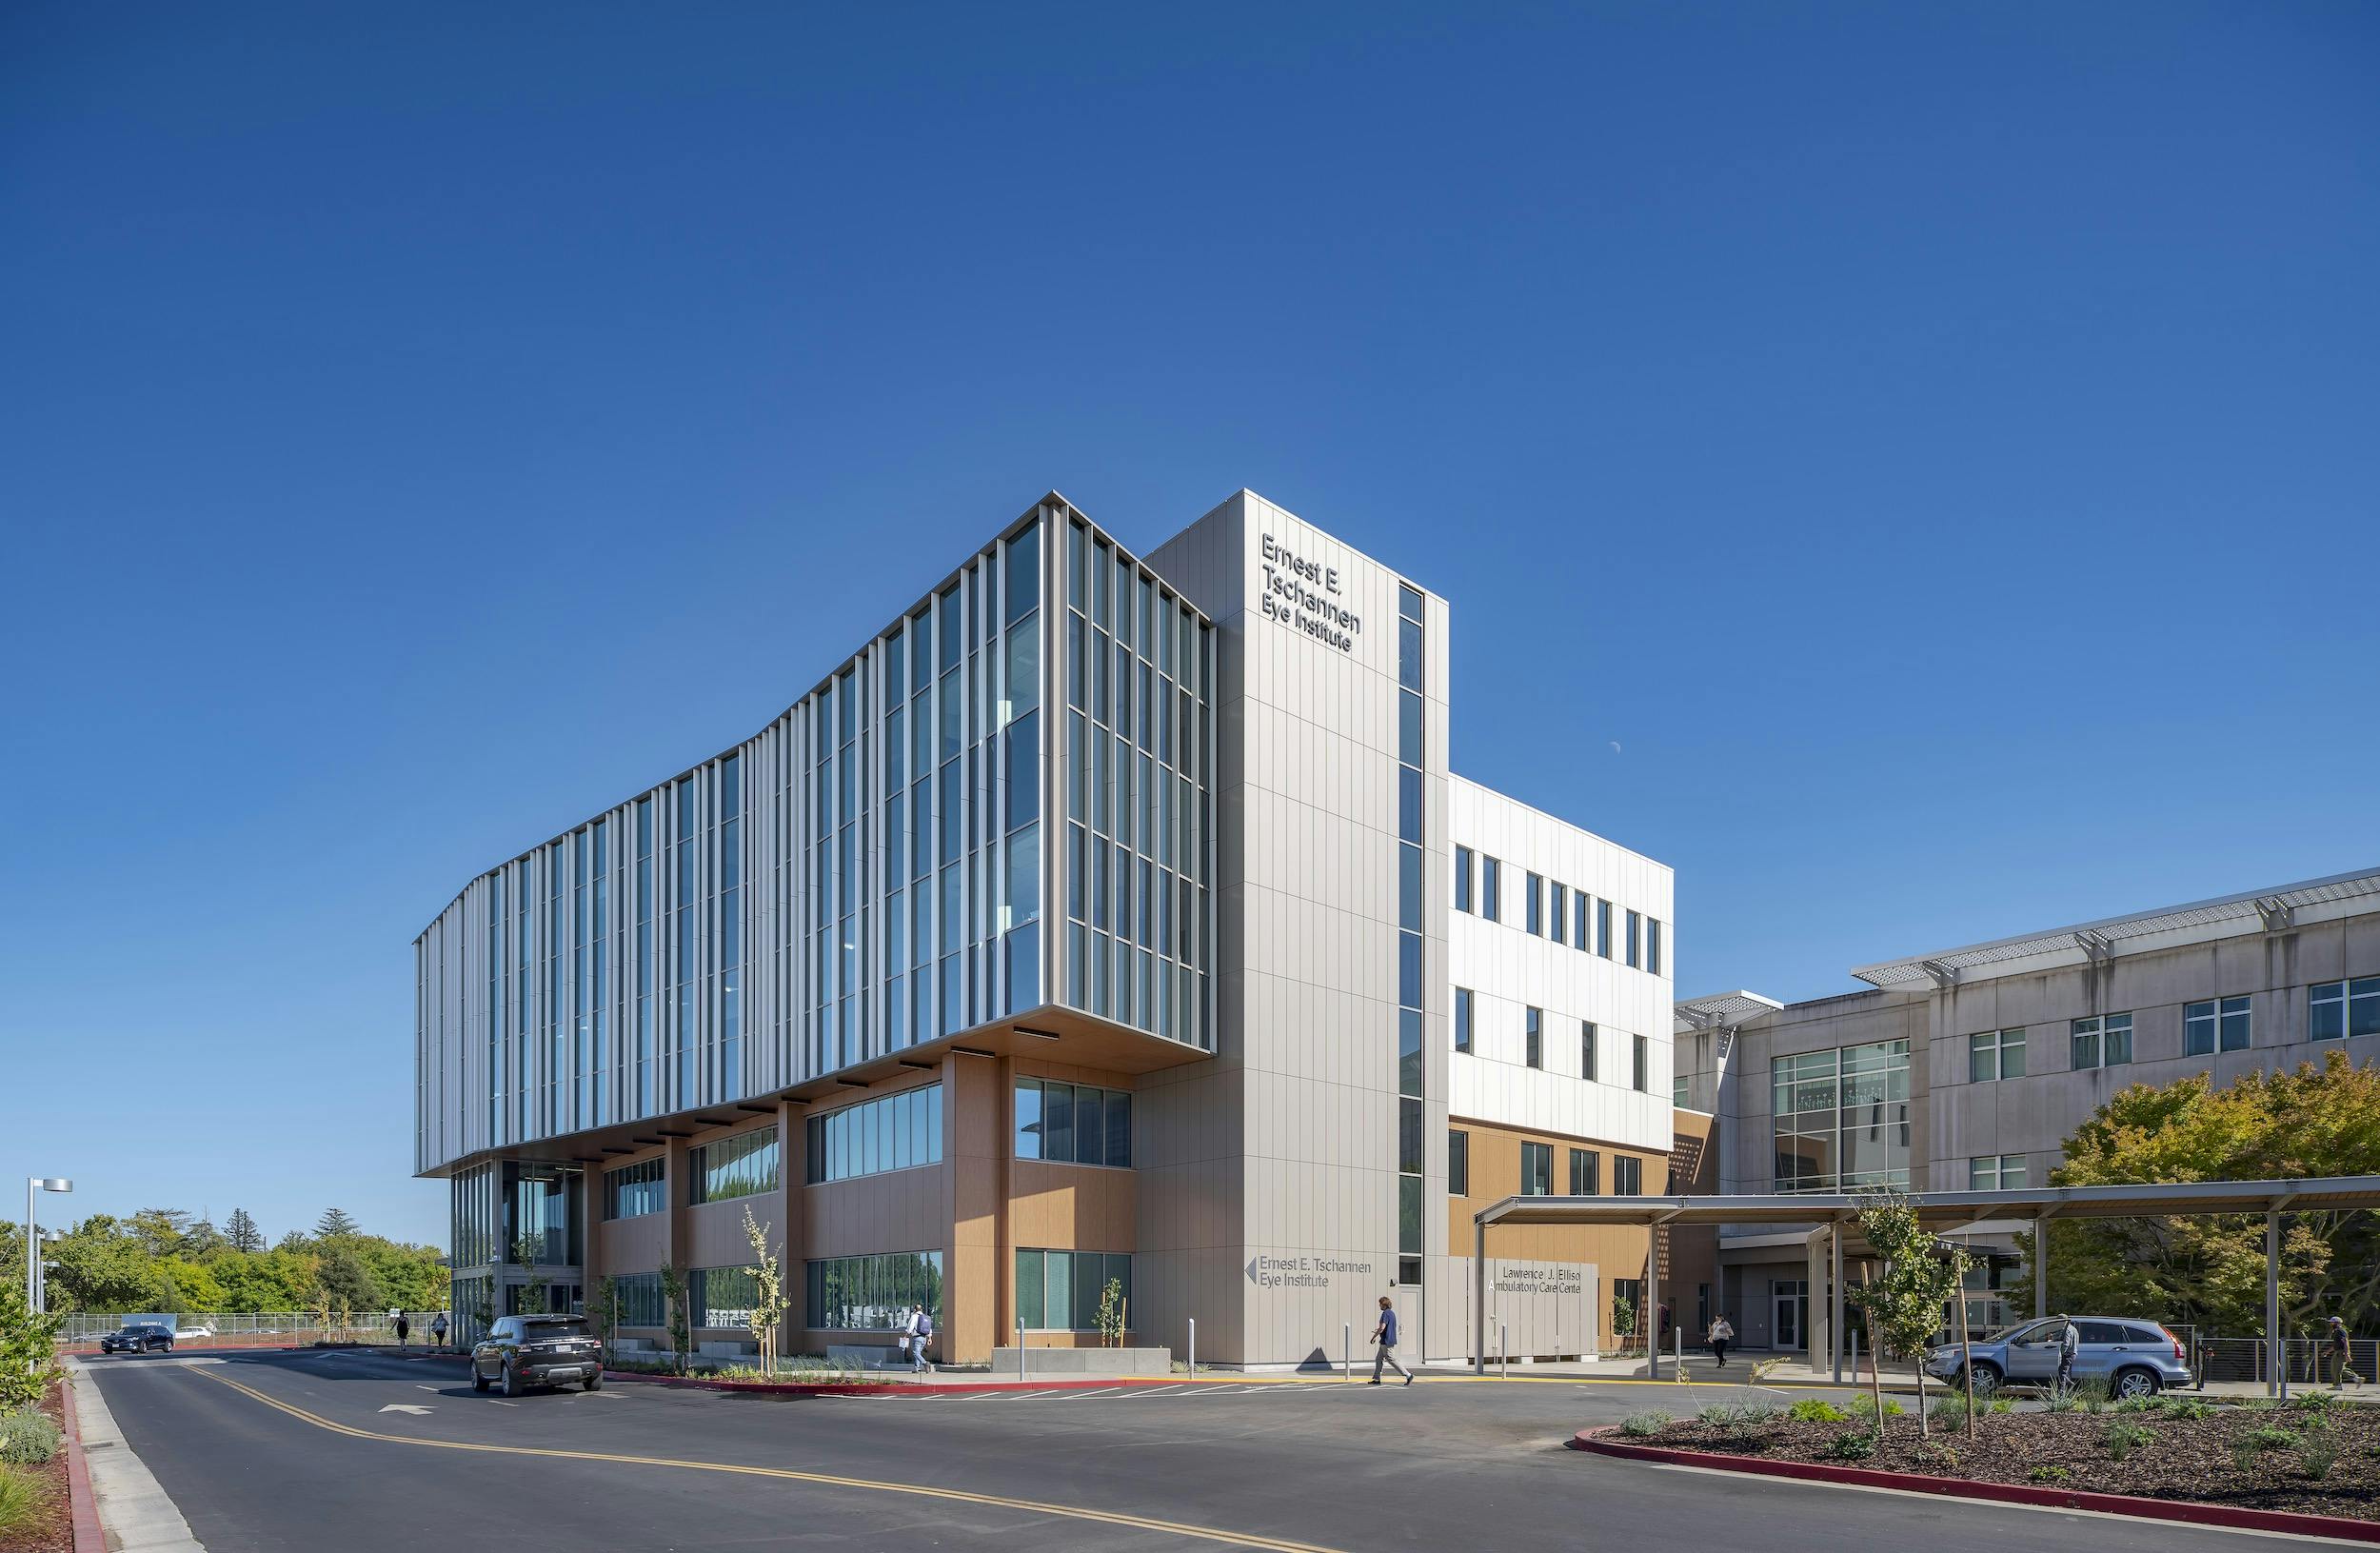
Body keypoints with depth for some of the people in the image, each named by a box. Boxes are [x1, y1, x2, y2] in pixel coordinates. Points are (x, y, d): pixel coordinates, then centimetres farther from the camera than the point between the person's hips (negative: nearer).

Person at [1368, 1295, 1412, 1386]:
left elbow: (1382, 1328, -24)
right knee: (1378, 1359, 13)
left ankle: (1408, 1375, -6)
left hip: (1386, 1341, -10)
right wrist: (1378, 1331, 27)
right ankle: (1376, 1379, 14)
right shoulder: (1392, 1313, 14)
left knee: (1392, 1359, -6)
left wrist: (1374, 1336, -13)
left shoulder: (1386, 1313, -17)